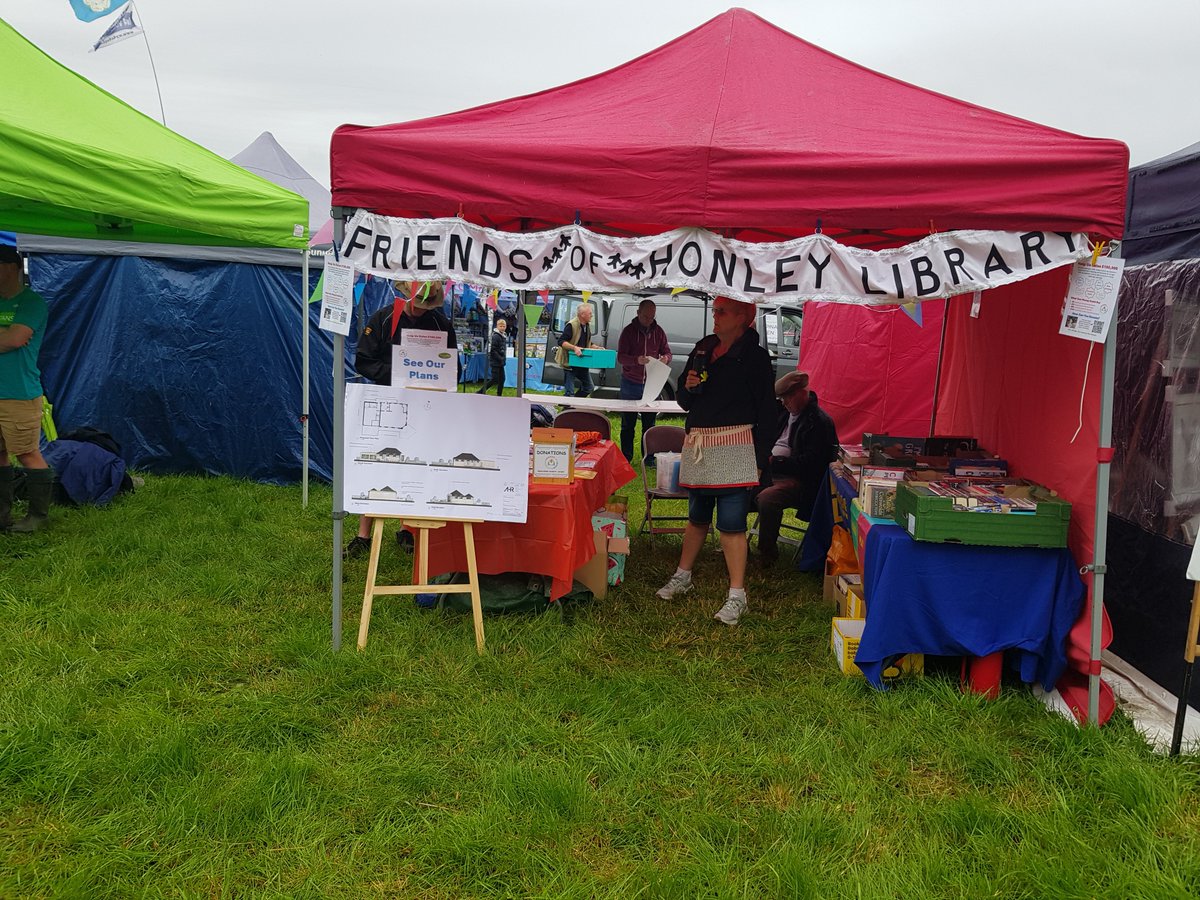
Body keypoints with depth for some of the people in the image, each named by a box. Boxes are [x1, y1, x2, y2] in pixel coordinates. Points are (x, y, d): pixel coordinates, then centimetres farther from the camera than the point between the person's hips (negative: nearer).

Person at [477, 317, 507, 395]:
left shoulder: (503, 337, 13)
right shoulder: (495, 336, -14)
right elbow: (492, 350, -19)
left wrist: (503, 358, 9)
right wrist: (500, 359, -19)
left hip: (501, 362, 9)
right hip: (495, 362, -9)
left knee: (502, 379, 8)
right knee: (495, 379, -9)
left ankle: (499, 395, 13)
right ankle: (480, 392, -1)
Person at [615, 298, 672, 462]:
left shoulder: (658, 331, 5)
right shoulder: (628, 331, -4)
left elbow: (667, 352, 10)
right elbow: (620, 357, -8)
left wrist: (665, 358, -17)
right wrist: (637, 360, -29)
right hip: (630, 384, -2)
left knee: (649, 424, 7)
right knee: (628, 424, 5)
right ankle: (626, 459, 12)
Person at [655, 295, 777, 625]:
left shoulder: (755, 356, -4)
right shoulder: (703, 348, 13)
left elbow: (766, 411, -6)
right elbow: (684, 400, 20)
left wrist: (759, 459, -11)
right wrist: (688, 387, -4)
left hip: (734, 447, -6)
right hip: (698, 445, 6)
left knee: (731, 522, -9)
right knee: (697, 516, 17)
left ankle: (737, 595, -3)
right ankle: (682, 577, 31)